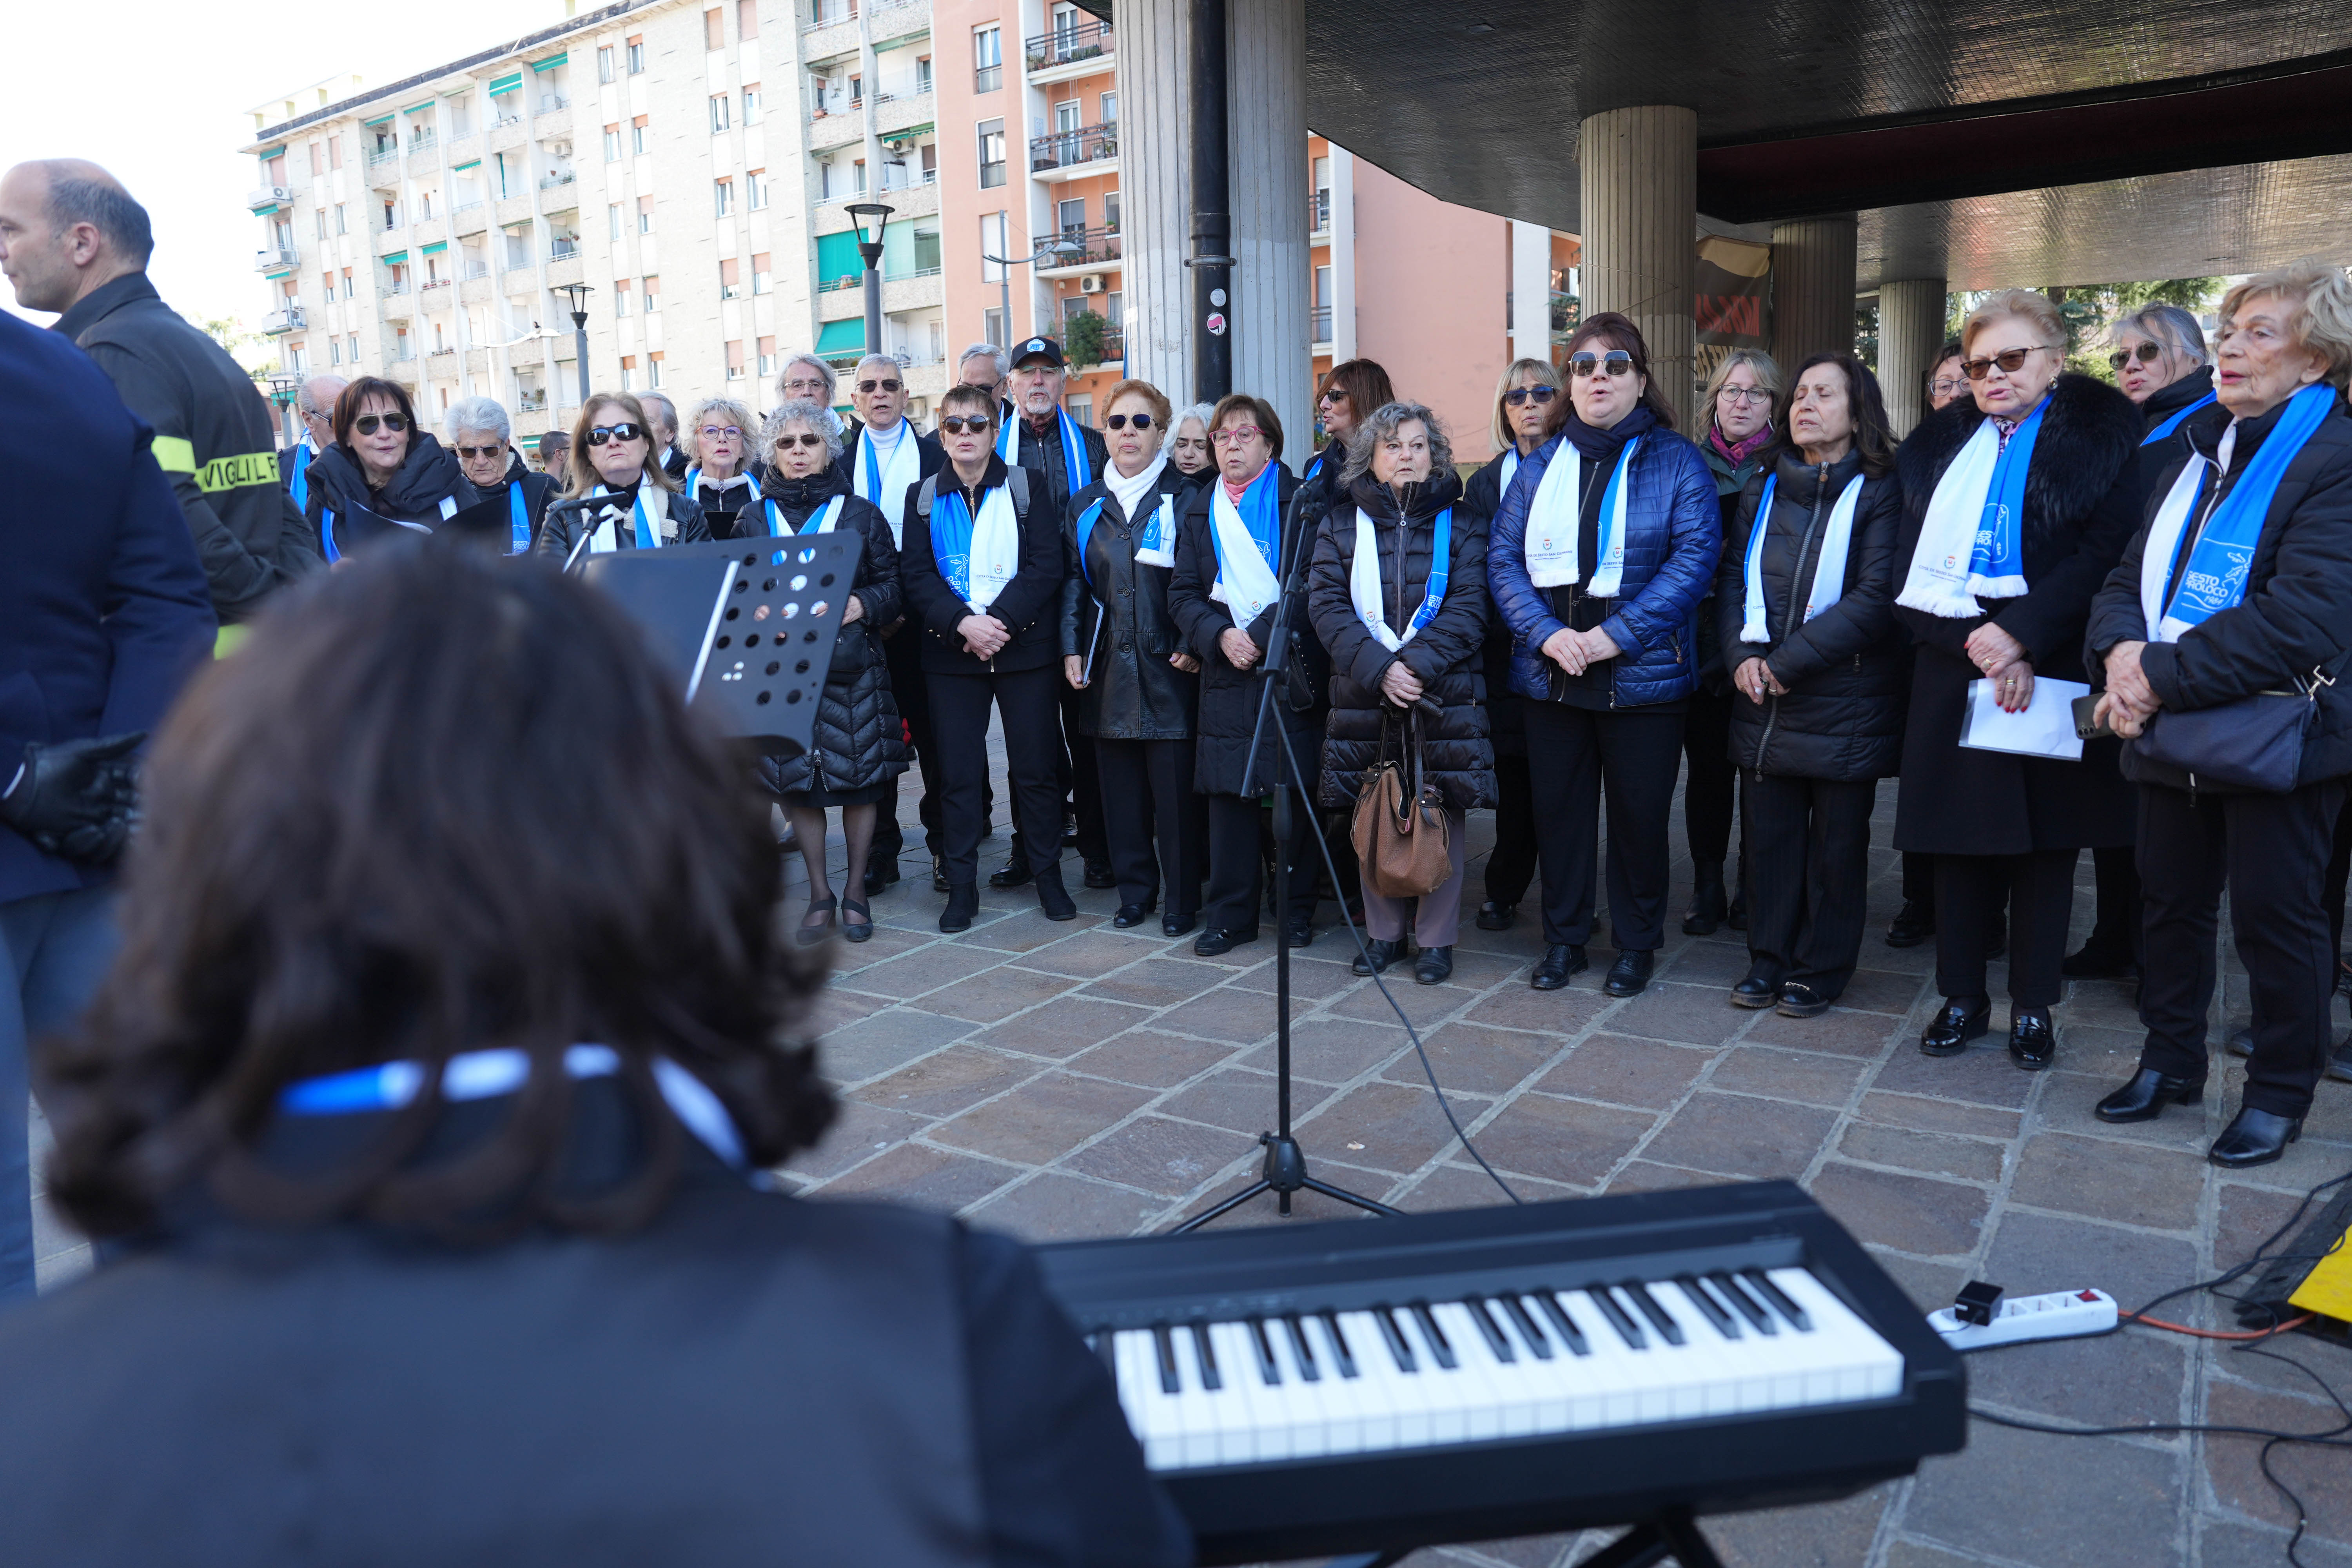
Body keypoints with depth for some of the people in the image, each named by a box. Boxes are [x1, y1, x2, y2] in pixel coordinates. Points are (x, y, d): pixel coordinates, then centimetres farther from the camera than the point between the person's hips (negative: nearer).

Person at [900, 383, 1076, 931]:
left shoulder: (1026, 490, 4)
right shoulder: (924, 499, 9)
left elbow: (1047, 567, -4)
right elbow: (915, 576, 1)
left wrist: (999, 620, -15)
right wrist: (963, 623, -15)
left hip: (1024, 646, -1)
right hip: (951, 652, 1)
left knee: (1035, 768, 4)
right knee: (958, 772, 3)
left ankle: (1048, 875, 17)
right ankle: (961, 886, 12)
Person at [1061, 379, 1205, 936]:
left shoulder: (1184, 498, 1)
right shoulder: (1086, 505, 13)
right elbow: (1074, 582, 14)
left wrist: (1194, 645, -12)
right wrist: (1072, 648, 4)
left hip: (1169, 666, -4)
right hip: (1108, 666, 4)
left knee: (1176, 786, -2)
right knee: (1120, 786, 9)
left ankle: (1182, 899, 10)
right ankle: (1135, 890, 21)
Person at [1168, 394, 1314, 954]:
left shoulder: (1301, 501, 4)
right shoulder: (1198, 508, 16)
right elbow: (1182, 594, 10)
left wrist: (1263, 635, -15)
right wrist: (1219, 635, -8)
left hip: (1294, 667, -3)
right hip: (1226, 673, 3)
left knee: (1297, 792, 2)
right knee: (1228, 794, 2)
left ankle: (1298, 909, 16)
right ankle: (1230, 915, 12)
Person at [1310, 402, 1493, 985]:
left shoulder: (1460, 523, 7)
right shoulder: (1342, 523, 9)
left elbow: (1469, 608, -3)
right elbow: (1327, 604, -1)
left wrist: (1416, 664, -17)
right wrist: (1378, 669, -15)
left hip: (1445, 693, -1)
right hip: (1364, 695, 1)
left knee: (1442, 815, 1)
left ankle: (1436, 938, 13)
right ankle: (1383, 932, 19)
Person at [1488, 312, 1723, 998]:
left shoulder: (1675, 461, 0)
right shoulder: (1539, 465, 10)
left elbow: (1694, 556, -10)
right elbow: (1503, 556, 3)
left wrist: (1616, 634, -19)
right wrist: (1546, 633, -13)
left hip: (1642, 674, -3)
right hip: (1550, 675, 3)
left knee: (1639, 813, 6)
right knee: (1558, 808, 10)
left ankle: (1636, 943, 23)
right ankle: (1563, 937, 25)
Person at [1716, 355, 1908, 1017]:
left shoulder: (1878, 493, -4)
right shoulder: (1762, 490, 12)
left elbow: (1876, 597, -13)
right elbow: (1731, 578, 9)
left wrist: (1790, 661, -16)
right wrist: (1742, 655, -8)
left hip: (1844, 703, -4)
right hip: (1762, 702, 4)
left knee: (1837, 839, 6)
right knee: (1767, 831, 9)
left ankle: (1821, 968, 18)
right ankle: (1769, 958, 23)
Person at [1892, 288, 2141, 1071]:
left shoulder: (2100, 434, 1)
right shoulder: (1941, 443, 11)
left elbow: (2105, 552, -10)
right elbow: (1912, 571, 3)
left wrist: (2020, 636, -19)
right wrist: (1973, 642, -12)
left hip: (2048, 667, -2)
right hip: (1954, 665, 3)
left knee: (2044, 838, 5)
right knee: (1960, 838, 6)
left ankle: (2034, 1006, 17)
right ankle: (1963, 997, 19)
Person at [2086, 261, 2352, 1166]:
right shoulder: (2199, 447, 11)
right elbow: (2133, 572, 9)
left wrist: (2163, 674, -22)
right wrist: (2123, 650, -11)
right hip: (2173, 729, 7)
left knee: (2275, 918, 6)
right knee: (2171, 900, 16)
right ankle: (2171, 1062, 32)